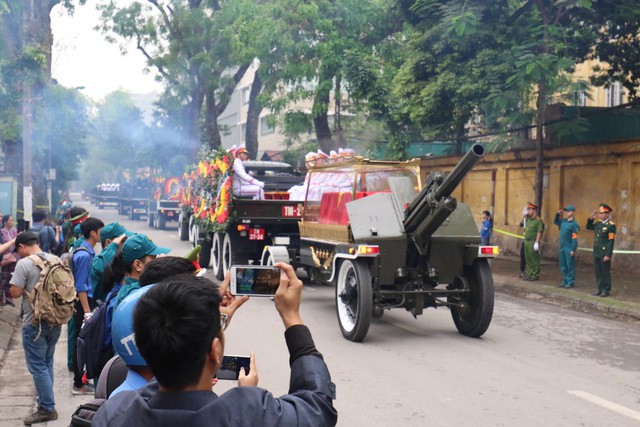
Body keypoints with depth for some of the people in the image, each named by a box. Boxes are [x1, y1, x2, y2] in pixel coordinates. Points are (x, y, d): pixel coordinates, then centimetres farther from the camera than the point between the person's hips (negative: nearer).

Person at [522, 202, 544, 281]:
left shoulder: (538, 221, -12)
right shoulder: (528, 219, 14)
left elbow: (539, 232, -17)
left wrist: (537, 243, -23)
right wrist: (525, 215, 18)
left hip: (533, 242, -9)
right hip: (527, 241, 9)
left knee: (534, 259, -3)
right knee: (528, 259, 13)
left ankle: (536, 275, 3)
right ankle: (529, 274, 21)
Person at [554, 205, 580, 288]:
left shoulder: (574, 224, -13)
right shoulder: (563, 221, 9)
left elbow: (574, 238, -16)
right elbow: (555, 222, 28)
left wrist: (573, 250, -19)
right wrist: (558, 214, 11)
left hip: (569, 248, -8)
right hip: (562, 247, 8)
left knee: (570, 266, 0)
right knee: (563, 266, 13)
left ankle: (570, 282, 7)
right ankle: (565, 281, 23)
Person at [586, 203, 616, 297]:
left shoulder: (611, 225, -12)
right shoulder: (598, 223, 10)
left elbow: (611, 241, -16)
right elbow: (588, 227, 25)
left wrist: (608, 255, -19)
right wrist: (592, 218, 8)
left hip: (604, 254, -7)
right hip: (596, 253, 7)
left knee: (605, 272, 1)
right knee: (598, 272, 11)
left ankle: (606, 290, 9)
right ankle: (600, 289, 20)